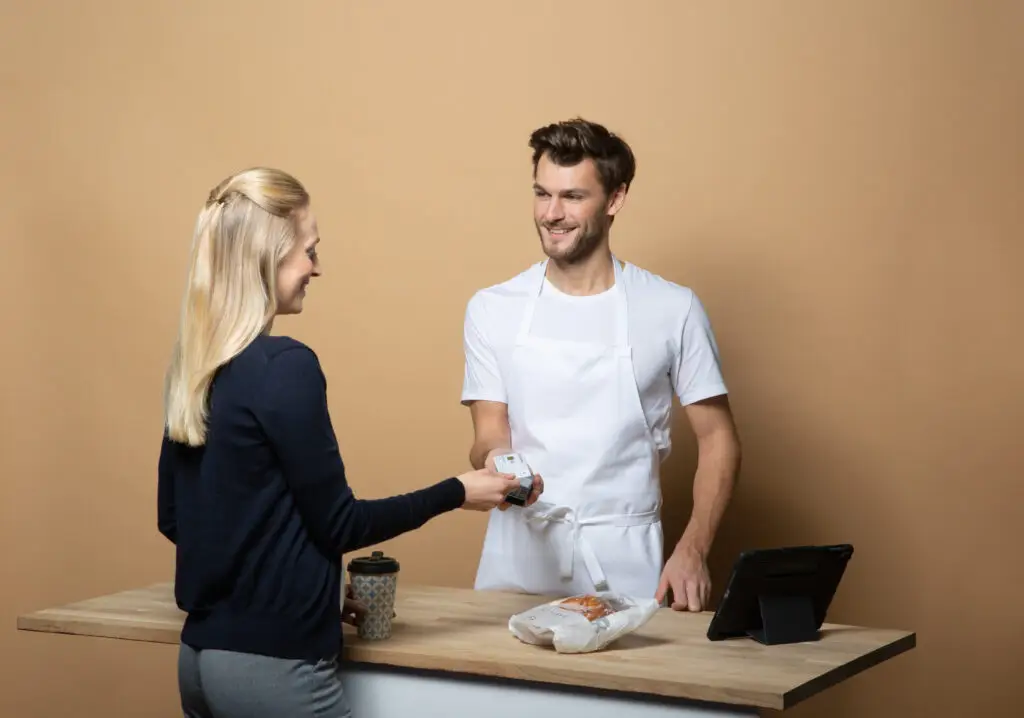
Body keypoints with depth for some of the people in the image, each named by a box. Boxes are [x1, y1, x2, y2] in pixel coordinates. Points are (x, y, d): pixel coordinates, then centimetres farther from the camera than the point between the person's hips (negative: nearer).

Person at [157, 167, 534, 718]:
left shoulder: (194, 370, 6)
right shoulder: (284, 366, -17)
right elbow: (336, 524, -12)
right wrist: (457, 493, -1)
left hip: (203, 654, 8)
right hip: (270, 664, -8)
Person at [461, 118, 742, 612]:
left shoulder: (673, 309, -1)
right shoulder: (491, 309, 4)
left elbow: (717, 439, 4)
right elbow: (488, 438, 4)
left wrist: (692, 550, -8)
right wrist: (495, 459, -20)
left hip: (624, 563, -1)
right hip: (519, 557, 1)